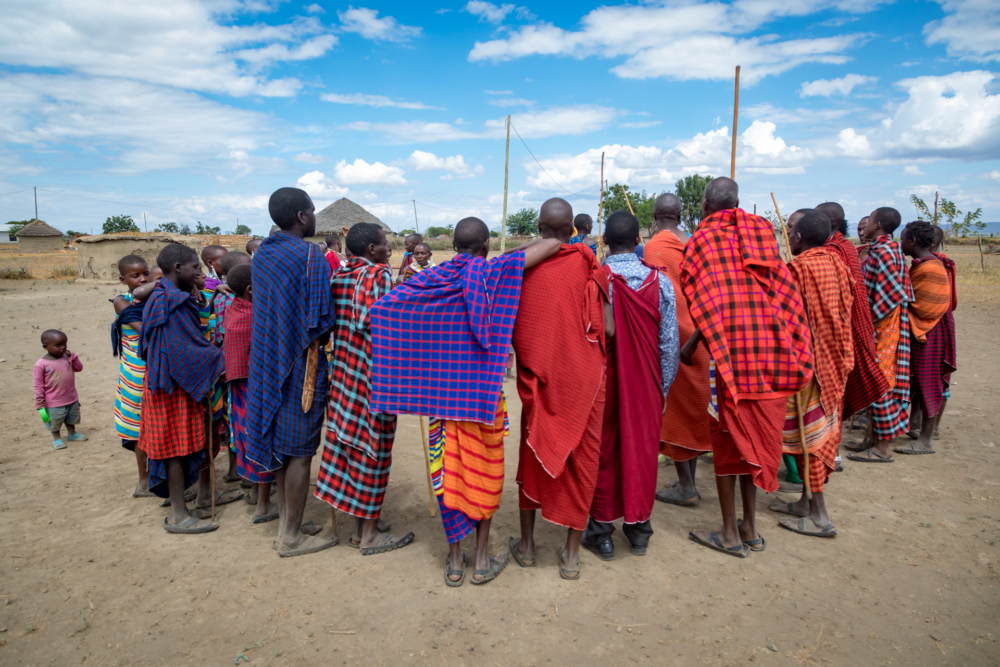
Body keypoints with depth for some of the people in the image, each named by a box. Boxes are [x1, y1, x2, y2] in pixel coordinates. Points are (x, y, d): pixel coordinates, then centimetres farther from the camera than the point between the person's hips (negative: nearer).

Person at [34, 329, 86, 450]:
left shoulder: (67, 357, -4)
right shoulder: (41, 364, -18)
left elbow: (79, 368, 2)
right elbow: (38, 385, -14)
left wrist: (72, 357, -14)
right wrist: (40, 403, -13)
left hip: (72, 399, 5)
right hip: (54, 403, -5)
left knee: (71, 419, 24)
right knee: (55, 422, 13)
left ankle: (72, 434, 44)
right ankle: (57, 439, 32)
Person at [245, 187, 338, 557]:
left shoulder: (262, 253, 8)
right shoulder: (311, 255, -16)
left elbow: (269, 309, 14)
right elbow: (320, 322, -19)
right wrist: (323, 342, 0)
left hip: (269, 361, 8)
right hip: (302, 365, -8)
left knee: (281, 444, 17)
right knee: (301, 451, 2)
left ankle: (286, 522, 29)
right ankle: (292, 537, 13)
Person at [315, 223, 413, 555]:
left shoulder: (338, 276, 10)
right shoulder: (379, 275, -13)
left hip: (344, 373, 8)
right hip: (373, 375, -8)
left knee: (350, 444, 14)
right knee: (372, 449, 2)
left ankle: (358, 527, 26)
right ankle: (369, 535, 13)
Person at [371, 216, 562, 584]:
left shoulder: (433, 278, 0)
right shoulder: (495, 271, -8)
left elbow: (383, 307, -6)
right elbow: (552, 243, -10)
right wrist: (520, 249, 4)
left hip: (442, 387, 3)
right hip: (484, 386, -3)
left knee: (449, 469, 10)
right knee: (484, 470, 10)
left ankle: (454, 561, 20)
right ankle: (482, 560, 21)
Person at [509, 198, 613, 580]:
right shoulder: (588, 266, -9)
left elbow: (511, 331, -2)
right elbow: (607, 330, -11)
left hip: (538, 379, 1)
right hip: (583, 378, -1)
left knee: (533, 455, 18)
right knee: (580, 459, 11)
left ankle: (526, 544, 30)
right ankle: (571, 554, 21)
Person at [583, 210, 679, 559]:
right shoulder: (659, 281, -5)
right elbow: (669, 343, -1)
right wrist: (663, 387, 10)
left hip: (602, 381, -2)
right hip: (645, 384, 2)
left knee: (602, 451, 10)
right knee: (642, 448, 13)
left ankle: (601, 531, 21)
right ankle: (638, 526, 26)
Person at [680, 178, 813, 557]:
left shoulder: (702, 238, -2)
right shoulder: (762, 231, 12)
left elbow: (707, 304, -10)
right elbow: (776, 289, 6)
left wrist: (692, 344, 1)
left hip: (729, 345, -5)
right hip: (770, 346, 5)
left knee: (727, 435, 5)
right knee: (756, 433, 14)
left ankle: (730, 534, 13)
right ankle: (750, 528, 25)